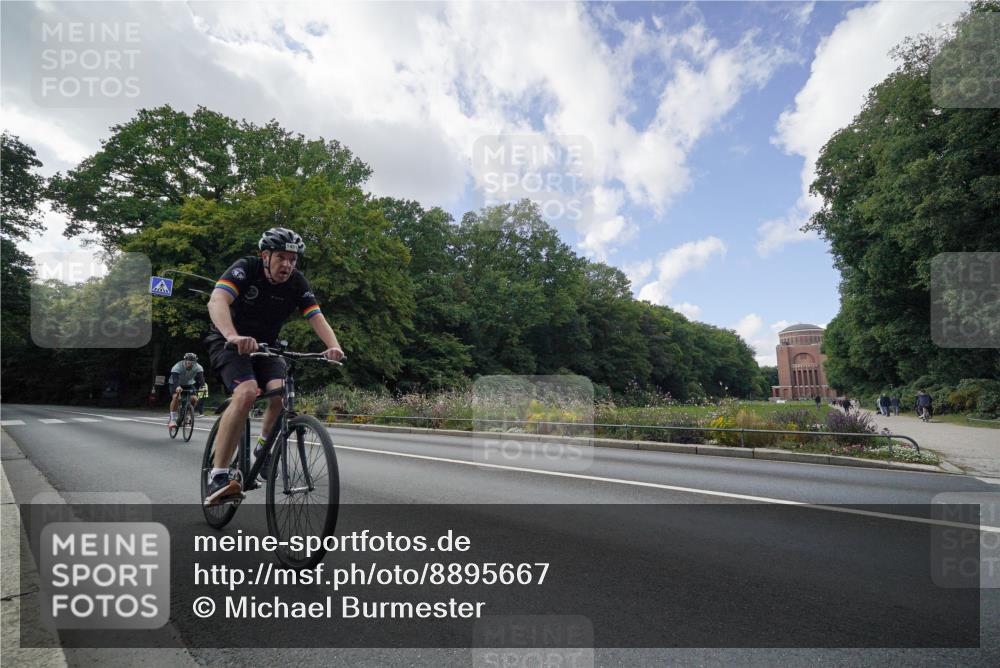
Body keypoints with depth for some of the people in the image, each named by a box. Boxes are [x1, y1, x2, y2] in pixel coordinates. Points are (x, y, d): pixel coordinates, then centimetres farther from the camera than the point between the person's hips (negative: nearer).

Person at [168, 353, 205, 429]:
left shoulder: (198, 367, -24)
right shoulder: (178, 367, -32)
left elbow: (200, 378, -34)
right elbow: (175, 378, -46)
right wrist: (177, 387, -66)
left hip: (188, 384, 3)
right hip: (176, 384, -3)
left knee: (194, 399, -19)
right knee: (176, 397, -29)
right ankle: (172, 420, -21)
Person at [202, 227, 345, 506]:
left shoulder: (297, 282, -10)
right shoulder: (245, 268, -21)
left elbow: (317, 318, -19)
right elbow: (217, 301, -37)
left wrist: (334, 346, -39)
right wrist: (234, 337, -56)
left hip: (265, 346, 4)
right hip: (229, 343, -4)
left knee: (283, 392, -23)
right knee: (246, 393, -31)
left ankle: (263, 446, 9)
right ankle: (217, 476, -24)